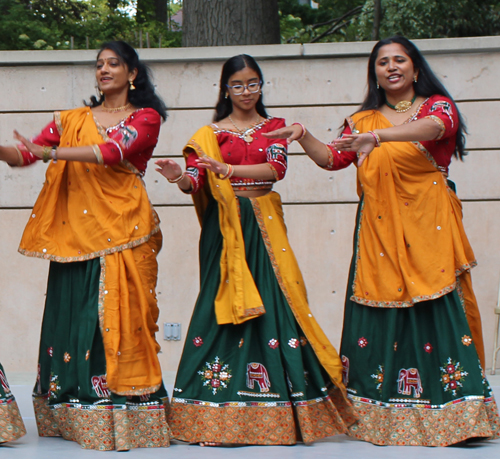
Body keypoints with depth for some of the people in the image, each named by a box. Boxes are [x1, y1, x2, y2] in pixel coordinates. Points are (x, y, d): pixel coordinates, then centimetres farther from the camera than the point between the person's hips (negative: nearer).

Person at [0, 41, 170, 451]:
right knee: (71, 309, -1)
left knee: (118, 310, -8)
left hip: (122, 229, -3)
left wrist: (52, 153, -22)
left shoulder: (145, 118, 5)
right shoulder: (73, 120, 17)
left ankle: (123, 412, -5)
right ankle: (74, 410, 5)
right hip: (76, 229, 4)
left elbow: (114, 152, -14)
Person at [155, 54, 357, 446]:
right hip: (225, 226, -1)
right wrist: (180, 177, -26)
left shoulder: (274, 127, 11)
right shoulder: (211, 134, 8)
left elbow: (276, 168, -7)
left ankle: (273, 409, -1)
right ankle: (222, 406, -4)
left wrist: (227, 169, -20)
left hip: (264, 224, 1)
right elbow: (195, 182, -3)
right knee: (223, 300, -6)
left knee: (271, 301, -5)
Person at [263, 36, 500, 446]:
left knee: (435, 311, -9)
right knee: (379, 317, -2)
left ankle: (448, 412, -7)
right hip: (379, 232, 3)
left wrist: (378, 136, -34)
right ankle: (381, 412, 2)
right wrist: (303, 136, -6)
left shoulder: (438, 105, 4)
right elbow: (332, 158, 13)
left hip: (428, 228, -3)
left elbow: (433, 127, -19)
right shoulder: (363, 120, 17)